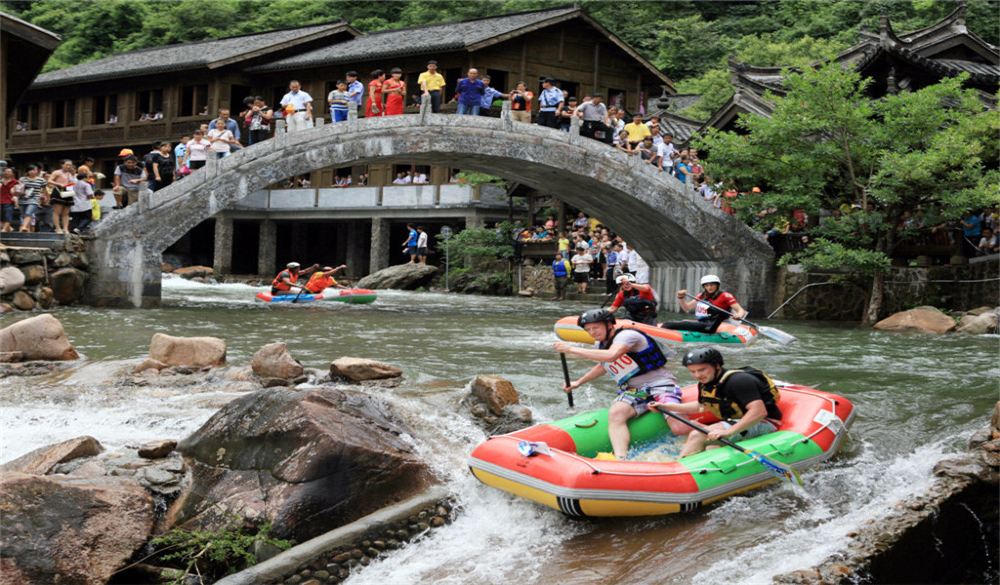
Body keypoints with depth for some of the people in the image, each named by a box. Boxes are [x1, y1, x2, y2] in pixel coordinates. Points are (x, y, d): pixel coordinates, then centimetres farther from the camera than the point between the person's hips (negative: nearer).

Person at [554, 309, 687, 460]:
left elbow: (611, 356, -36)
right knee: (615, 413, -28)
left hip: (660, 384, -7)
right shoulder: (600, 346, 13)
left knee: (679, 429, -26)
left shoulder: (627, 335, -16)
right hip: (633, 391, 7)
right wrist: (578, 382, 31)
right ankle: (620, 460, -46)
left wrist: (572, 349, -31)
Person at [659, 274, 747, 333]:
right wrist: (681, 298, 1)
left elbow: (741, 310, -7)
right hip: (699, 324, 8)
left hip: (708, 328, -8)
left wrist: (739, 315, -31)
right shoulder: (702, 296, 17)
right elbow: (687, 308, 21)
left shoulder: (725, 296, -2)